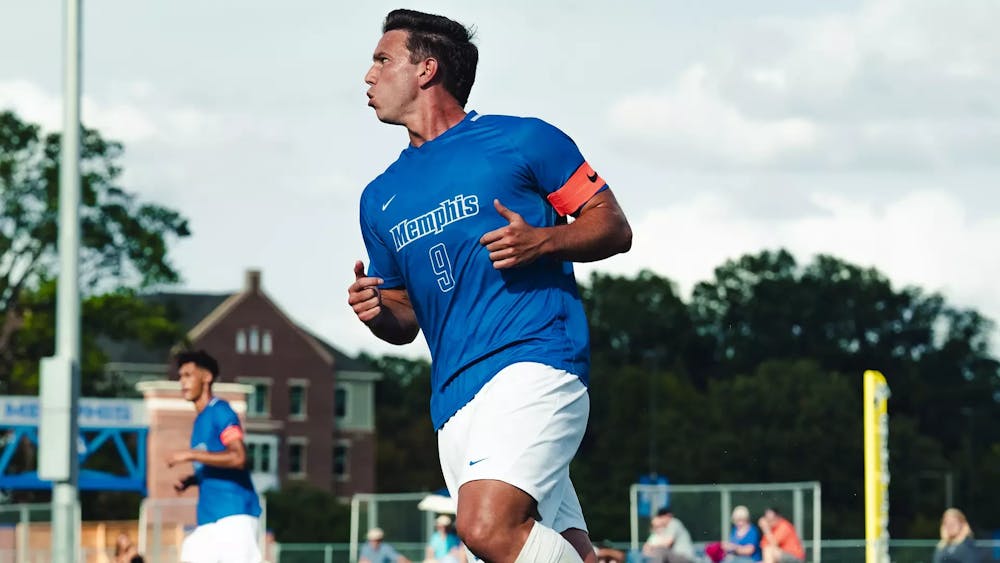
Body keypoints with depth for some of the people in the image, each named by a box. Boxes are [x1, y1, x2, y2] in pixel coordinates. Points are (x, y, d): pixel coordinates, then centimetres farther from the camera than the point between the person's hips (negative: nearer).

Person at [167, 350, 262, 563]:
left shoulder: (220, 412, -7)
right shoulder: (200, 420, 20)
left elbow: (238, 457, -21)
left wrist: (191, 455, -19)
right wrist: (189, 480, 11)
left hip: (234, 515, -9)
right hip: (208, 518, 9)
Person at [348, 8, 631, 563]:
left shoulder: (522, 140, 5)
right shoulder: (380, 198, 21)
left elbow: (613, 227, 5)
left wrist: (542, 241, -14)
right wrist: (377, 311, 3)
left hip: (534, 363, -6)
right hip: (454, 403, 6)